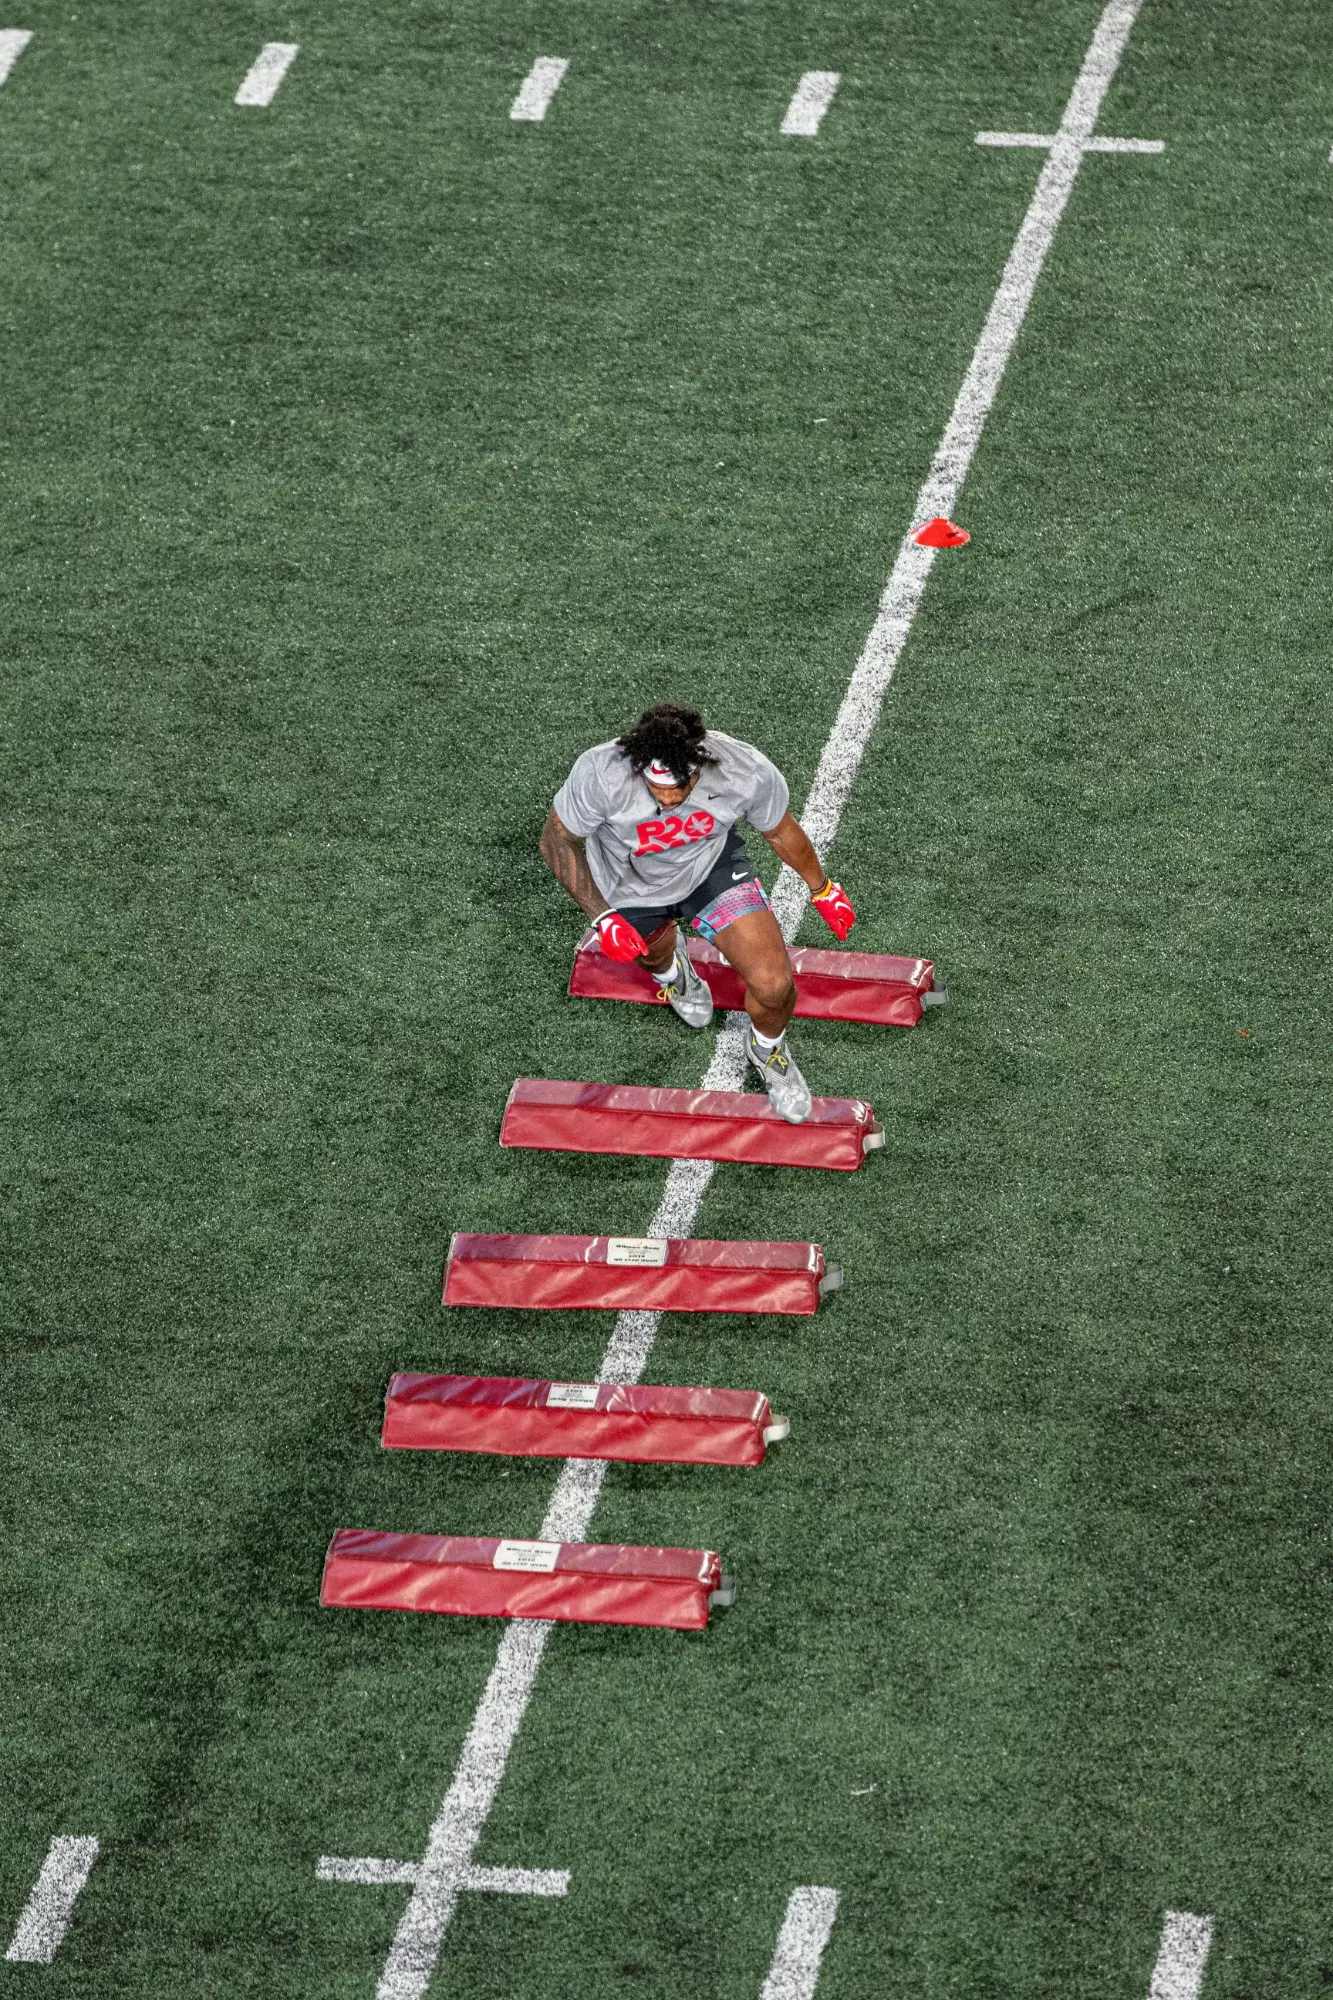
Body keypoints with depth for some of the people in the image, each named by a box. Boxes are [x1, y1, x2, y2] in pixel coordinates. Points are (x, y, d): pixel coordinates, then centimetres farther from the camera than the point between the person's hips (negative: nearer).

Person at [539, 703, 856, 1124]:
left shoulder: (748, 771, -35)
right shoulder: (601, 773, -41)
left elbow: (782, 832, -11)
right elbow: (557, 840, -21)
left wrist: (823, 888, 6)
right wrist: (603, 917, -29)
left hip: (712, 867, 0)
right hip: (629, 888, 0)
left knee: (773, 984, -11)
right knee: (653, 955, 27)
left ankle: (767, 1048, 25)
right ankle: (670, 970, 67)